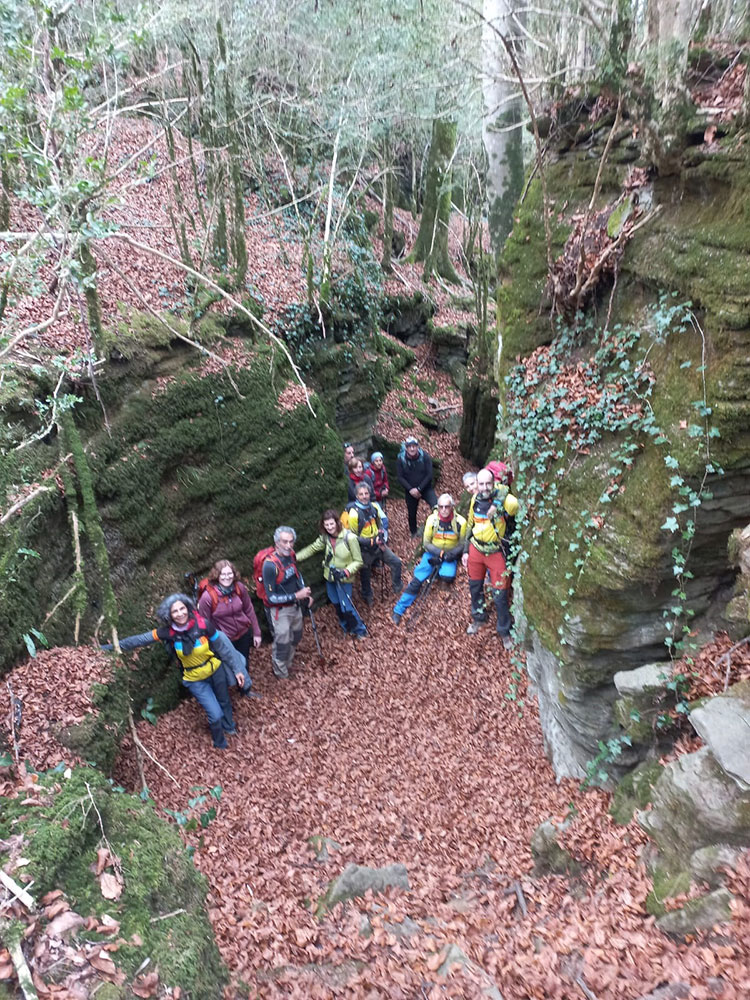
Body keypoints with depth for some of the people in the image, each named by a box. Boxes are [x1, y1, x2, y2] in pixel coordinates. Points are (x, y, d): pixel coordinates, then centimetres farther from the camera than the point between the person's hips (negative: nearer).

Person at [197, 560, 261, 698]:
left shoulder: (239, 587, -16)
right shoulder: (207, 596, -27)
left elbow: (249, 610, -3)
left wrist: (256, 632, 3)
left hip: (244, 633, 4)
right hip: (224, 640, -3)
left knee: (244, 663, 24)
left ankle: (246, 688, 53)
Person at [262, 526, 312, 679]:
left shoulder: (290, 555, -8)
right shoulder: (270, 565, -29)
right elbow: (271, 597, -25)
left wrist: (306, 594, 4)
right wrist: (296, 596, -27)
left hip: (295, 606, 7)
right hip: (281, 610, -7)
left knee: (296, 638, 25)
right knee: (282, 643, 8)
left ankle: (287, 664, 51)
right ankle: (281, 674, 34)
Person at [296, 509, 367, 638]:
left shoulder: (349, 538, -23)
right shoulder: (325, 537, -7)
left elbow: (358, 561, -16)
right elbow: (313, 548, 8)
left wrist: (346, 572, -30)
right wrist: (296, 557, 0)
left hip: (344, 579, -5)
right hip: (330, 577, 5)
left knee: (347, 607, -4)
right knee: (337, 605, 18)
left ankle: (360, 630, 21)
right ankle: (347, 628, 43)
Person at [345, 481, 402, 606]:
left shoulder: (374, 506, -8)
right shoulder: (353, 513, -23)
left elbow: (383, 522, 7)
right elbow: (353, 537, -16)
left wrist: (383, 538, -7)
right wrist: (372, 542, -22)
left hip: (379, 543, 5)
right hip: (365, 548, -4)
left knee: (396, 562, 3)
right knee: (365, 574, 12)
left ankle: (398, 587, 27)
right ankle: (367, 597, 39)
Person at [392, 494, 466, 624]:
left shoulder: (460, 521, -12)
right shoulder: (432, 519, -10)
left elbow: (463, 544, -1)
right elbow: (426, 543, -3)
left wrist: (451, 554, -18)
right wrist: (440, 553, -18)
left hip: (450, 556, 0)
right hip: (433, 553, 1)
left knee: (448, 576, -33)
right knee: (416, 581, -10)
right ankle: (399, 610, -2)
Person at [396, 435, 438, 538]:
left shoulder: (425, 457, -13)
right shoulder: (401, 459, -10)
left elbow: (429, 475, -13)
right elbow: (400, 477, -8)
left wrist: (419, 489, -19)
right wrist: (410, 489, -19)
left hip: (425, 488, -2)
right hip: (410, 491, 2)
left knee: (436, 506, -26)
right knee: (412, 513, 14)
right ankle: (413, 533, 38)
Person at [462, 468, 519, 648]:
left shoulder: (502, 498, -17)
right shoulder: (475, 500, -3)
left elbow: (514, 507, -38)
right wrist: (466, 551, 11)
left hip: (496, 553, -4)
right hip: (475, 550, 5)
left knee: (500, 594, 3)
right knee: (475, 587, 19)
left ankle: (504, 631, 22)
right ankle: (479, 618, 44)